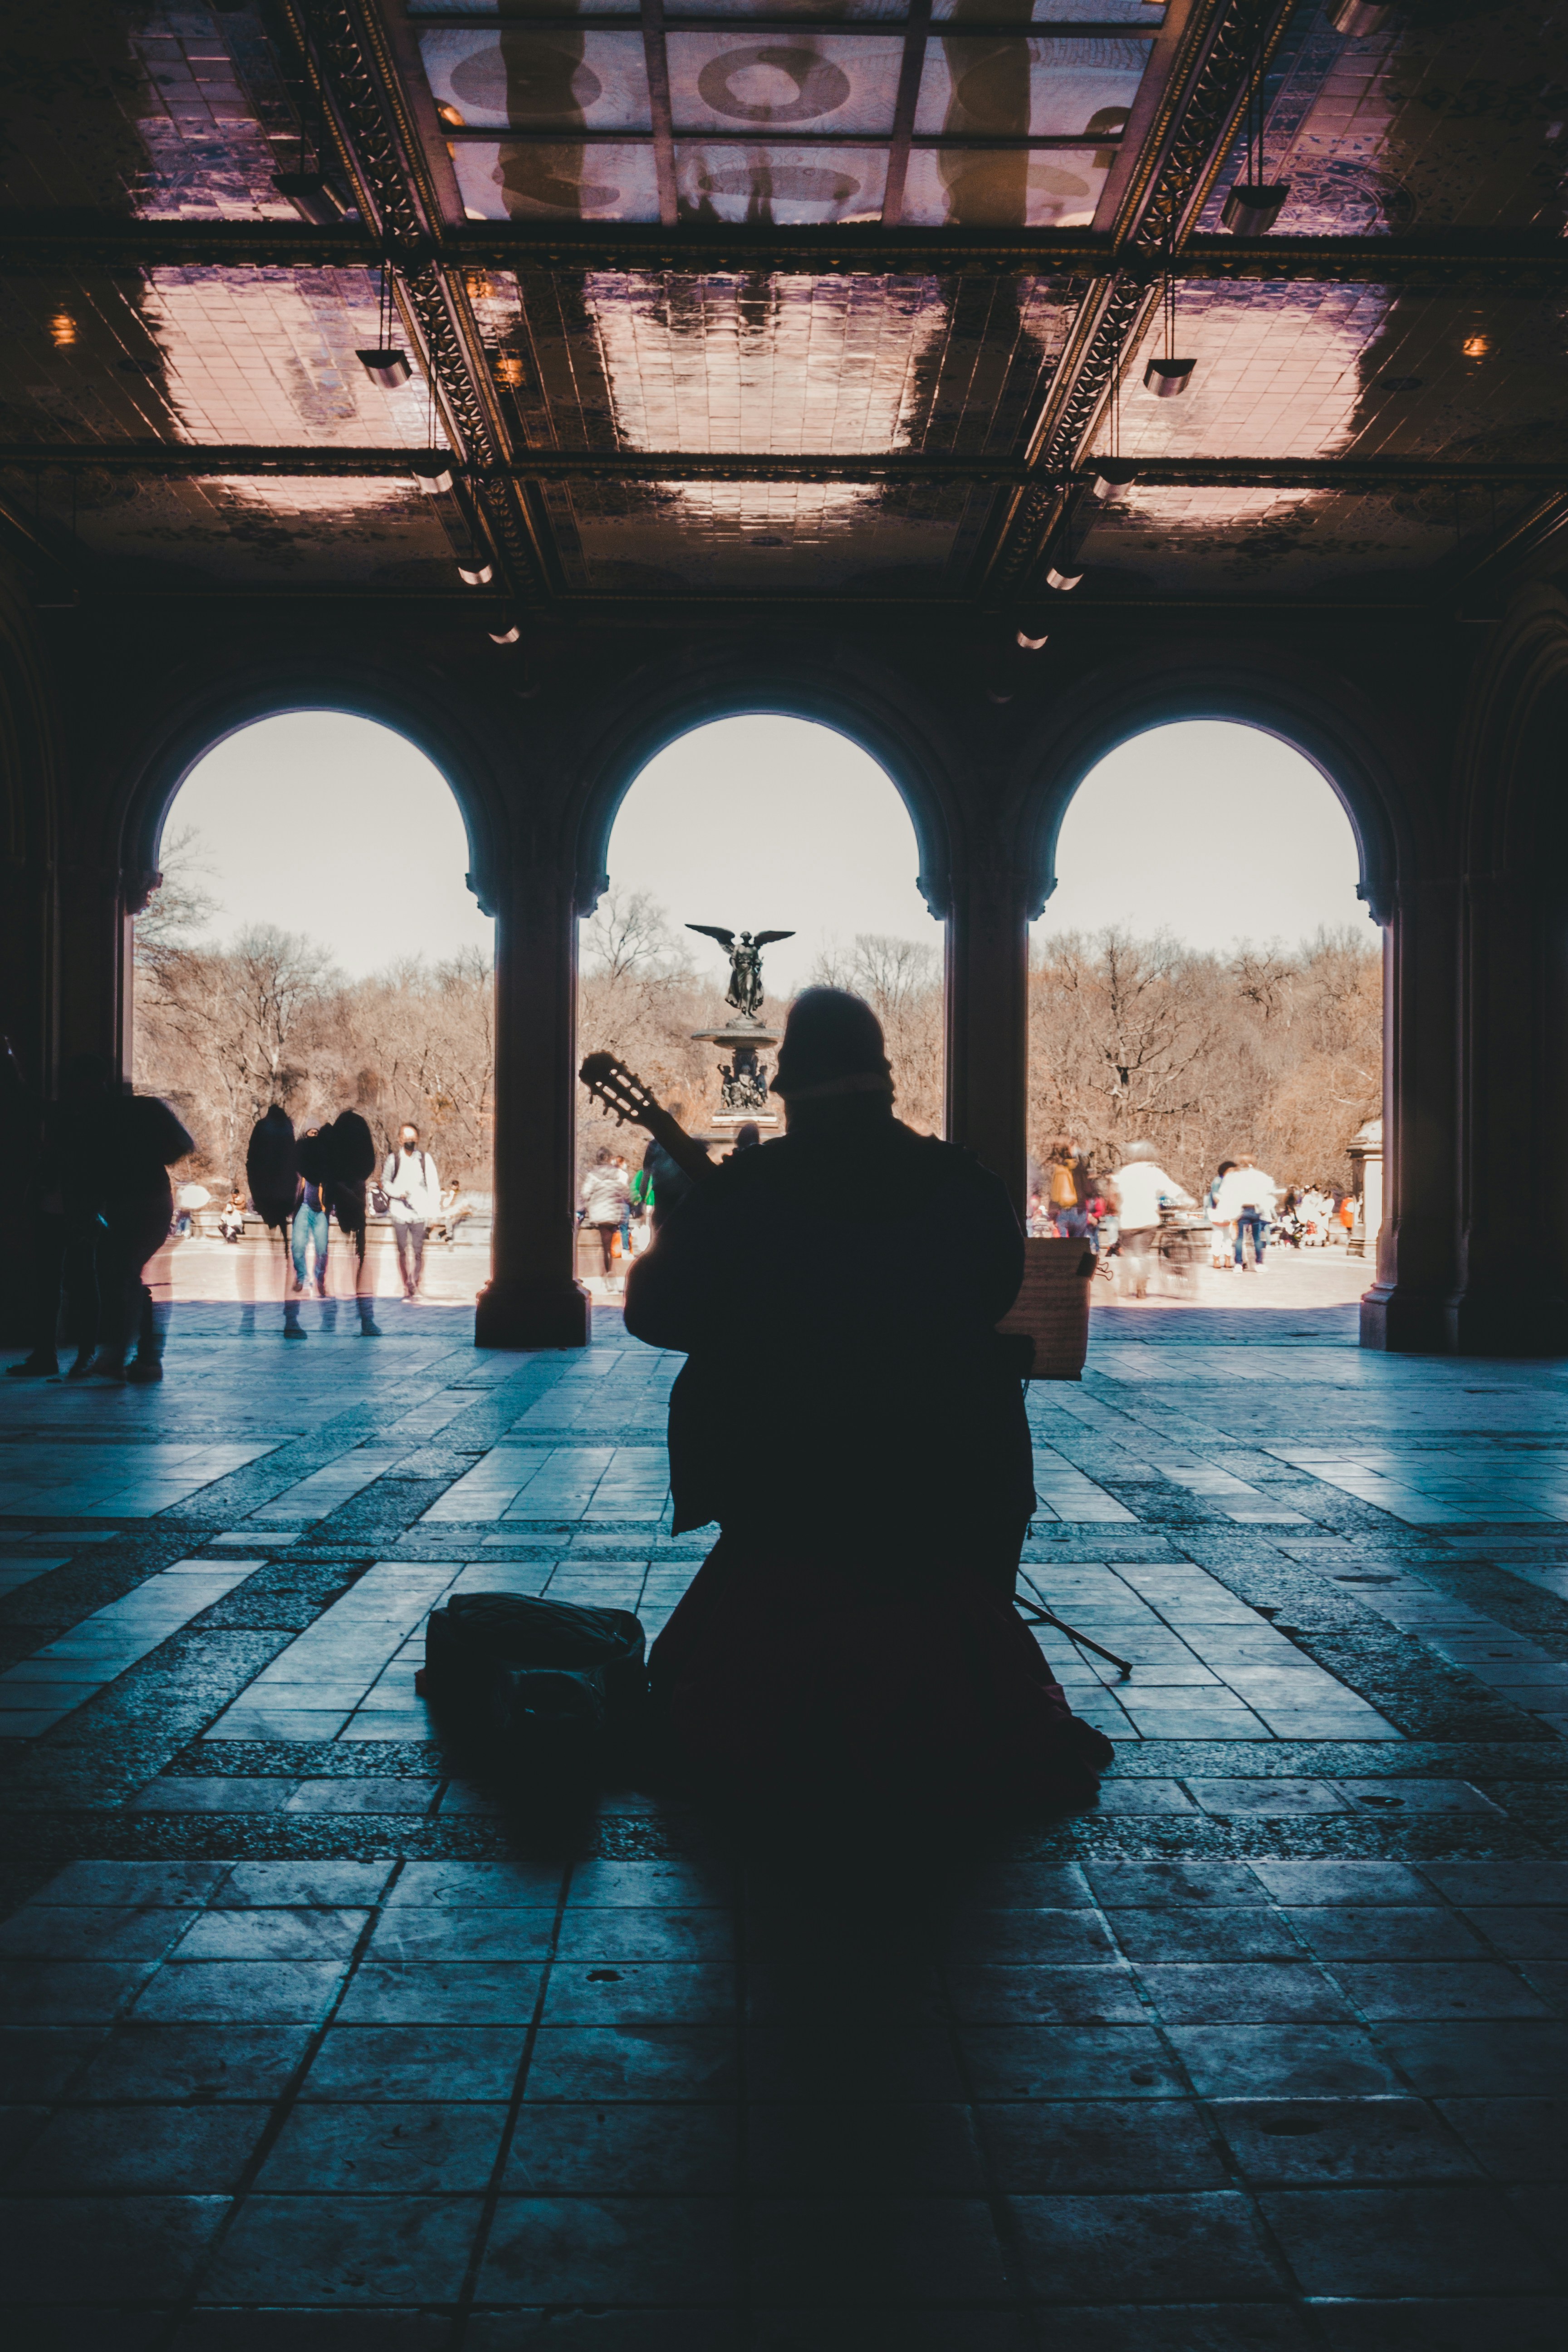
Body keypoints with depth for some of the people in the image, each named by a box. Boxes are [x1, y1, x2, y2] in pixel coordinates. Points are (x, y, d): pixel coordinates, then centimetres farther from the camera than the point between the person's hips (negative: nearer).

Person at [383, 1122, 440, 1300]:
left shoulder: (425, 1159, 0)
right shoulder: (394, 1159, 2)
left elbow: (434, 1186, 1)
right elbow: (385, 1182, 10)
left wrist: (433, 1212, -3)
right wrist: (398, 1193, -9)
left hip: (419, 1212, -1)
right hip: (400, 1211, 1)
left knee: (418, 1251, -4)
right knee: (403, 1251, 5)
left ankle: (415, 1285, 2)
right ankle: (407, 1286, 13)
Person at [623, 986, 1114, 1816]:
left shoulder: (741, 1189, -15)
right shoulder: (968, 1185, -6)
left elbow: (654, 1315, -5)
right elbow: (997, 1295, 13)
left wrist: (677, 1219, 12)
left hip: (788, 1501, -2)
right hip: (957, 1502, 2)